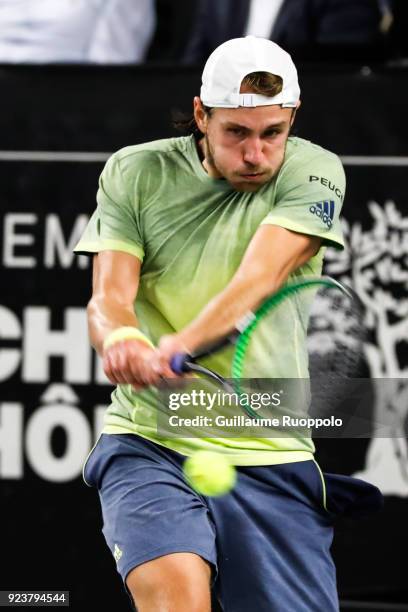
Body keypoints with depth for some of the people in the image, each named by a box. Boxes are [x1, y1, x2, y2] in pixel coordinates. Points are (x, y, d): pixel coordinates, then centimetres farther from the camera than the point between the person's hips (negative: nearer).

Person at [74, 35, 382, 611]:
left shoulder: (312, 171, -2)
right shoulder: (134, 173, 4)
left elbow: (259, 280, -18)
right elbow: (109, 294, -6)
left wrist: (176, 347, -37)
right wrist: (121, 337, -33)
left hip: (270, 456, 1)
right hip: (146, 441, -1)